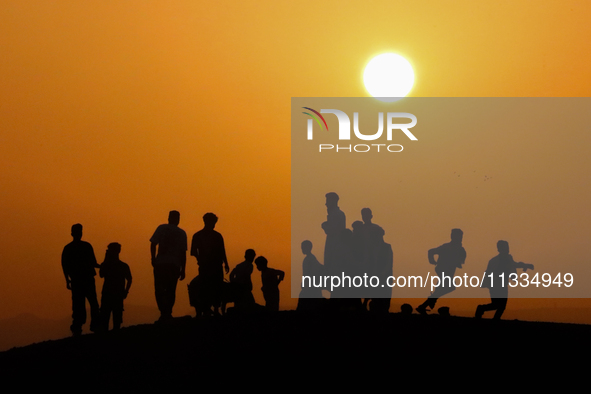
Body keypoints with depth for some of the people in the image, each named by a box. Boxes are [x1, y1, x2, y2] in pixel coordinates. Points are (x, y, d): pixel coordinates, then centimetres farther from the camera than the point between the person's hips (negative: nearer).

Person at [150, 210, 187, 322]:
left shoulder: (161, 228, 6)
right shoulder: (182, 233, 10)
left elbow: (153, 244, -5)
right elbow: (183, 253, 8)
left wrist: (153, 258, 1)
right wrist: (183, 270, 11)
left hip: (161, 264, -2)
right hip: (175, 265, 2)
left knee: (159, 290, 1)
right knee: (170, 290, 11)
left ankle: (164, 312, -15)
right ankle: (168, 313, 3)